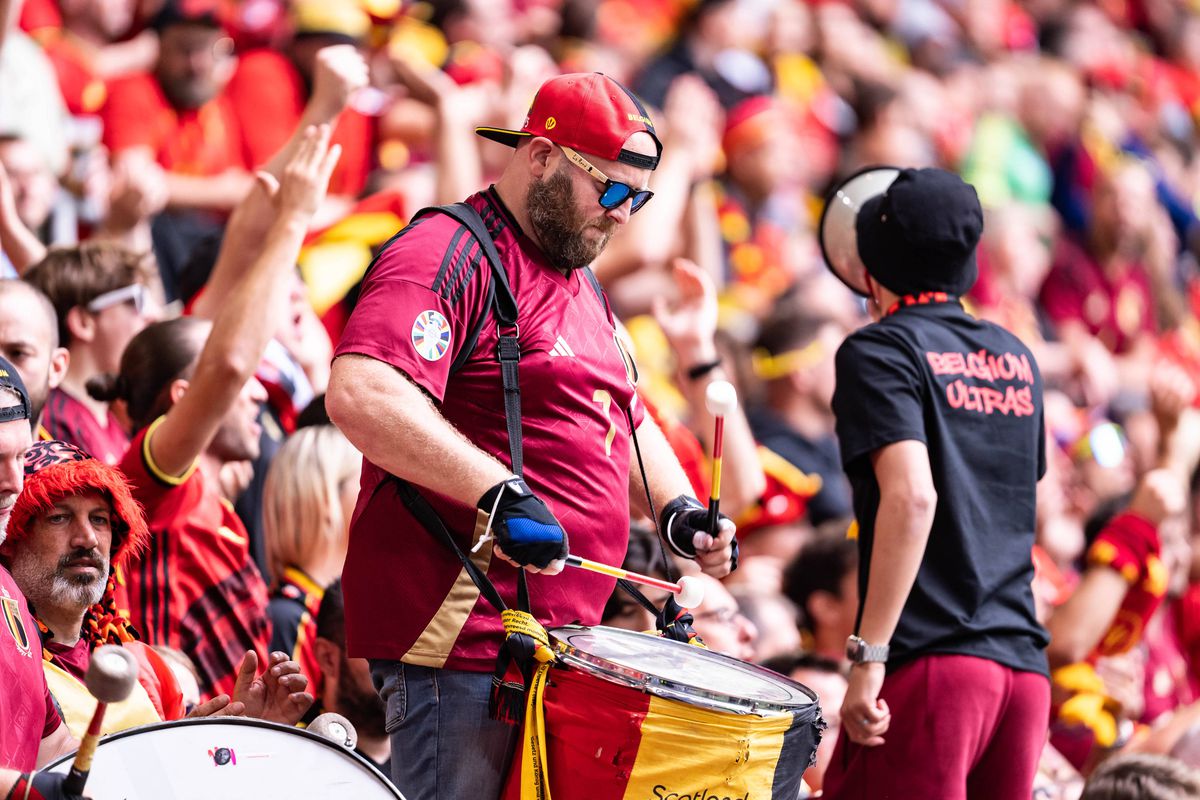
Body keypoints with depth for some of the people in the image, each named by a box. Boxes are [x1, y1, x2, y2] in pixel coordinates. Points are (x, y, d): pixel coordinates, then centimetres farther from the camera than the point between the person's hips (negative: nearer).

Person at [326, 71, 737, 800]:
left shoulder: (579, 285, 22)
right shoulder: (449, 256, -11)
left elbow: (627, 422, 33)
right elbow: (361, 395, -27)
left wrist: (677, 509, 13)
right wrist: (501, 491, -32)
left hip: (558, 637, 10)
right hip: (460, 640, -10)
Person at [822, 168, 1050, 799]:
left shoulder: (880, 351, -3)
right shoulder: (1014, 358, 17)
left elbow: (912, 495, -17)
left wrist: (868, 653, -18)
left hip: (927, 662, -7)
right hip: (1023, 664, 7)